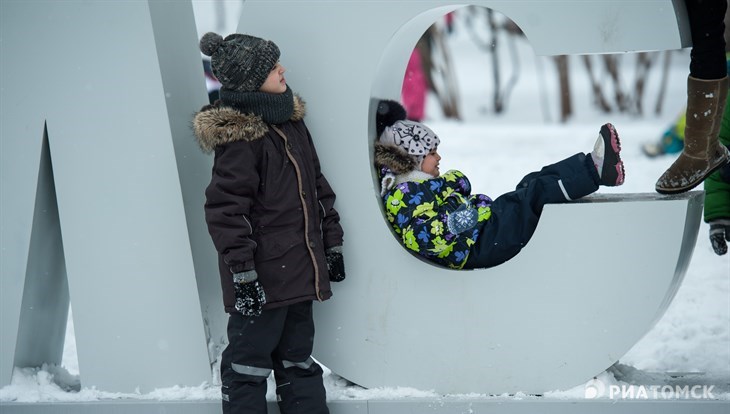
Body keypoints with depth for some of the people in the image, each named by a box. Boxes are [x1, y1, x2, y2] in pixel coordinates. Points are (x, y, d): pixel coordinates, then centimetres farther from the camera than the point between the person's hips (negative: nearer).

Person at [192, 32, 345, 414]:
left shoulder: (290, 121, 11)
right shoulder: (238, 137, -16)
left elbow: (317, 187, 18)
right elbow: (225, 210, -19)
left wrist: (332, 242, 17)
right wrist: (242, 273, -21)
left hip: (299, 270, 9)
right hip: (262, 278, -9)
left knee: (298, 361, 17)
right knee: (249, 365, 1)